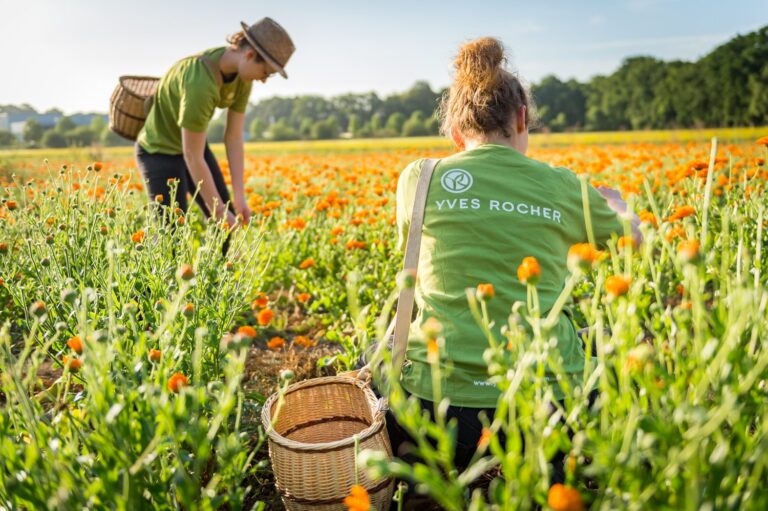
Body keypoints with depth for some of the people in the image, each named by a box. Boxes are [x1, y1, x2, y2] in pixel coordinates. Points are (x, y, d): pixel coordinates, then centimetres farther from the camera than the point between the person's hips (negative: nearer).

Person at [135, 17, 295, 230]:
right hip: (160, 151, -7)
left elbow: (234, 136, -9)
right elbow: (193, 158, -31)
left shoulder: (242, 76, -13)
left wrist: (239, 196, -14)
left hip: (191, 144, 8)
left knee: (229, 226, 6)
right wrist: (219, 212, -24)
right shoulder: (200, 83, -37)